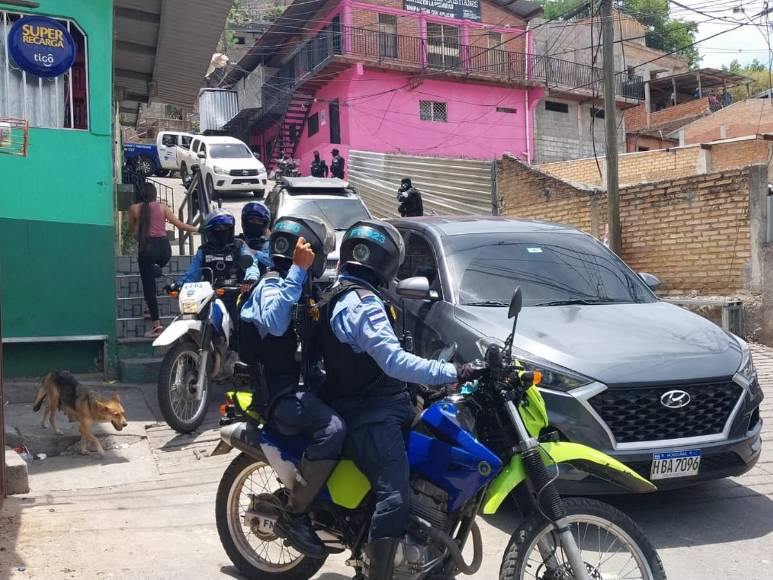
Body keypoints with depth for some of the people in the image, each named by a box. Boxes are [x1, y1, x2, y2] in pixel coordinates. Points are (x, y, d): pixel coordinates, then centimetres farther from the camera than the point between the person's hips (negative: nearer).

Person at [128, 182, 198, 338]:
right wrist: (197, 229, 23)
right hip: (164, 246, 3)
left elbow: (132, 228, 21)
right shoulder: (162, 207, 9)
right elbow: (179, 225, 10)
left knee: (149, 287, -2)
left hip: (147, 247, -3)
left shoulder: (134, 208, 8)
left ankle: (156, 324, -7)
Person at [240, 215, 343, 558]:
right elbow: (275, 323, -35)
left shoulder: (299, 287, 18)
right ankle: (293, 516, -18)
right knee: (332, 428, -32)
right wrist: (297, 270, -31)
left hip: (297, 384, 10)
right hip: (278, 392, -10)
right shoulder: (273, 283, -11)